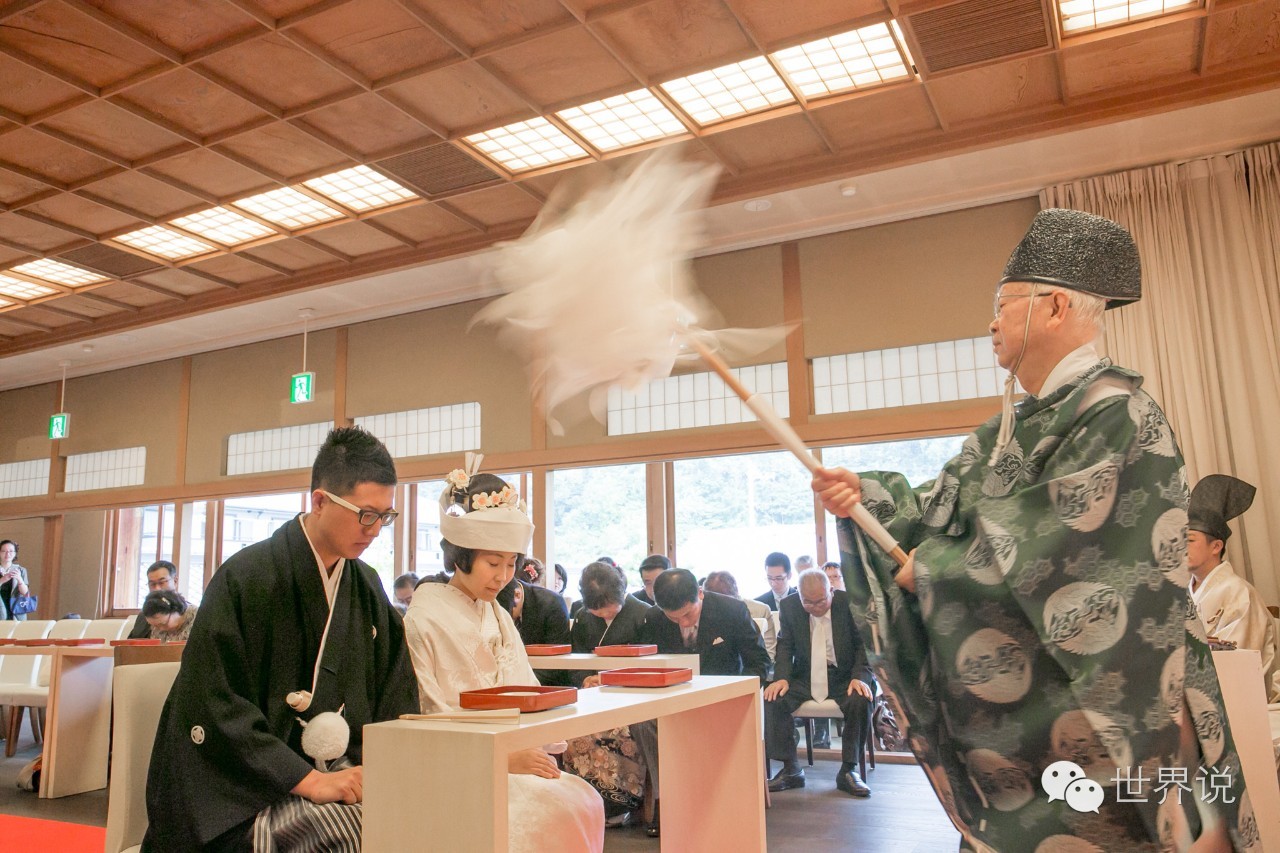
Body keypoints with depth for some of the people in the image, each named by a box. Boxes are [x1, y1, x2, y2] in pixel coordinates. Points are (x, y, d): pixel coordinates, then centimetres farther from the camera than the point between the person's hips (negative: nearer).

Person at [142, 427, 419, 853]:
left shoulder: (368, 589, 6)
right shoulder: (245, 578, -12)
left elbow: (395, 697, 11)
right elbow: (216, 709, -15)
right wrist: (308, 780, -20)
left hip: (336, 774, 5)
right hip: (247, 797, -5)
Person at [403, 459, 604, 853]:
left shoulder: (499, 618, 13)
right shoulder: (424, 619, -9)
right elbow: (428, 719, -11)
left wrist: (529, 751, -7)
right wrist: (504, 758, -18)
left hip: (511, 758, 6)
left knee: (584, 800, -18)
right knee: (546, 810, -27)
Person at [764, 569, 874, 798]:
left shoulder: (850, 603, -8)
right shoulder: (789, 605, -1)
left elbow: (863, 644, -4)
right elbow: (785, 645, 6)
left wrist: (860, 676, -21)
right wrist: (781, 677, -13)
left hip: (843, 676, -2)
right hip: (805, 675, 2)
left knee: (860, 699, -33)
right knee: (775, 698, -24)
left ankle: (848, 770, -15)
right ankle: (790, 770, -8)